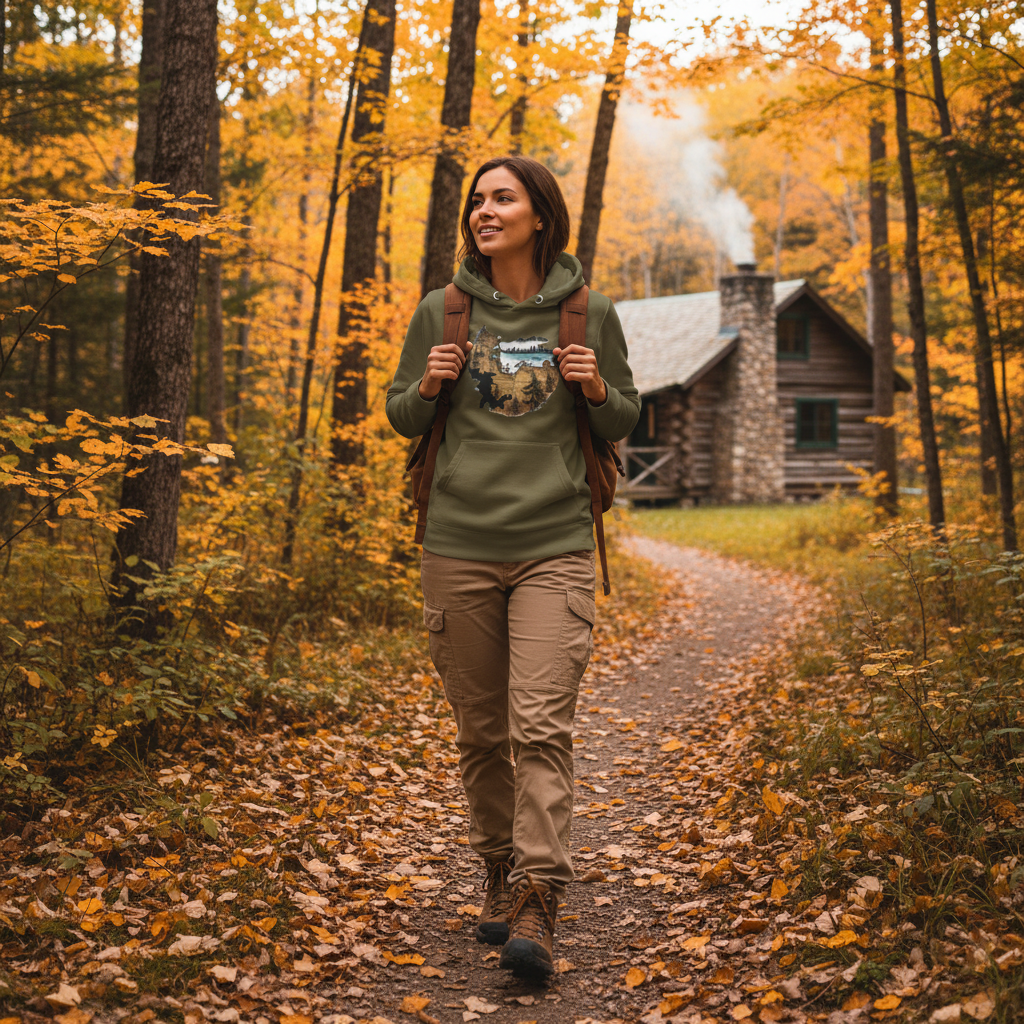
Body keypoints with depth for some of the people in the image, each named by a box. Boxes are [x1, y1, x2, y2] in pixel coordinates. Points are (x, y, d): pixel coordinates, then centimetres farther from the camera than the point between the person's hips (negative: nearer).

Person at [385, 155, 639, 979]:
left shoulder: (588, 313, 3)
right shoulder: (442, 311, 6)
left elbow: (624, 424, 12)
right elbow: (401, 418, 14)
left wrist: (597, 391, -10)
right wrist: (428, 388, -8)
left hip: (554, 548, -2)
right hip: (459, 546, 2)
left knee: (542, 725, -12)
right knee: (480, 731, 9)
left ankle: (538, 903, -11)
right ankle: (501, 872, 26)